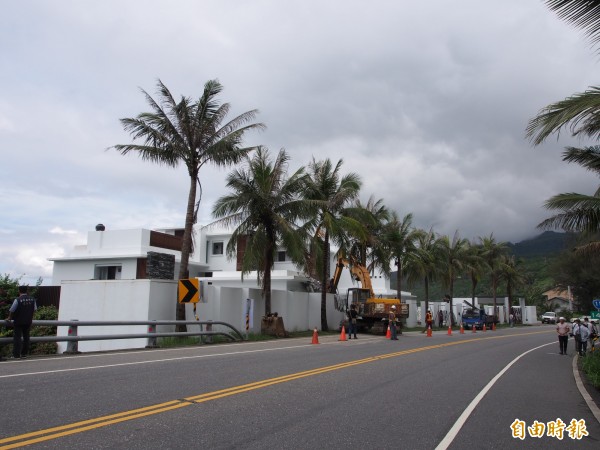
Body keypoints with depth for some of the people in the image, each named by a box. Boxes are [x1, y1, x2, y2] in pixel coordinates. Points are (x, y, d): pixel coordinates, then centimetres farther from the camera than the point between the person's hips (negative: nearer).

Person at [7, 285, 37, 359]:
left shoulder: (17, 300, -16)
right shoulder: (32, 299, -2)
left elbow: (12, 310, -10)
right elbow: (34, 309, 8)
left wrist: (10, 318, 9)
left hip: (18, 321, -4)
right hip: (28, 322, 4)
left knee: (17, 337, 2)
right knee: (26, 337, 14)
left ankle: (16, 354, 0)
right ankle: (24, 353, 19)